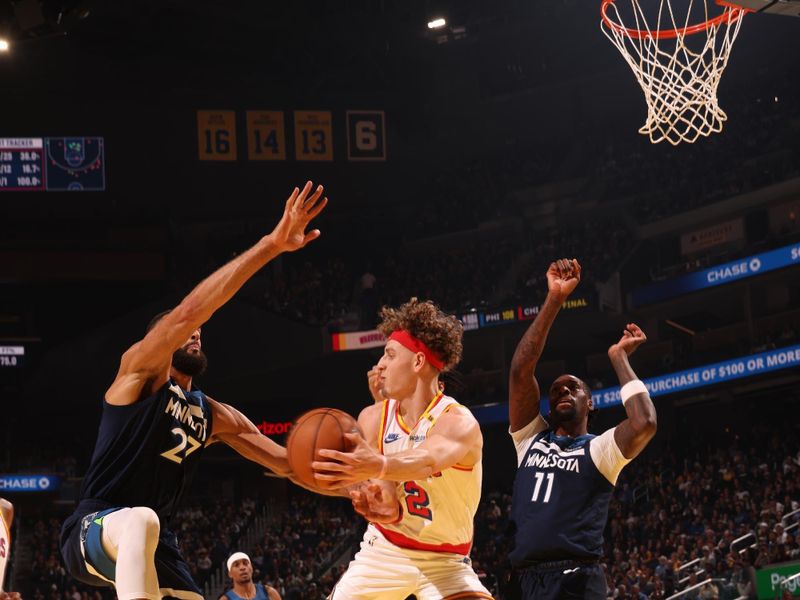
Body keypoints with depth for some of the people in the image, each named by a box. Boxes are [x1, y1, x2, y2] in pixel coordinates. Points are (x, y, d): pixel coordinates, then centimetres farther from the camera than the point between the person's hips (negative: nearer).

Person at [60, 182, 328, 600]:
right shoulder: (140, 369, -4)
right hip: (92, 532, -8)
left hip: (154, 544, 8)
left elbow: (285, 461, 12)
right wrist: (270, 246, -25)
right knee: (141, 520, -40)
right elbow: (189, 312, -19)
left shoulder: (214, 417, 14)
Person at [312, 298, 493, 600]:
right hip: (384, 549, 4)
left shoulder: (459, 423, -22)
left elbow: (428, 461, -48)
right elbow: (391, 510, -17)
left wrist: (378, 467, -70)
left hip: (444, 560, -4)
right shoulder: (373, 418, -7)